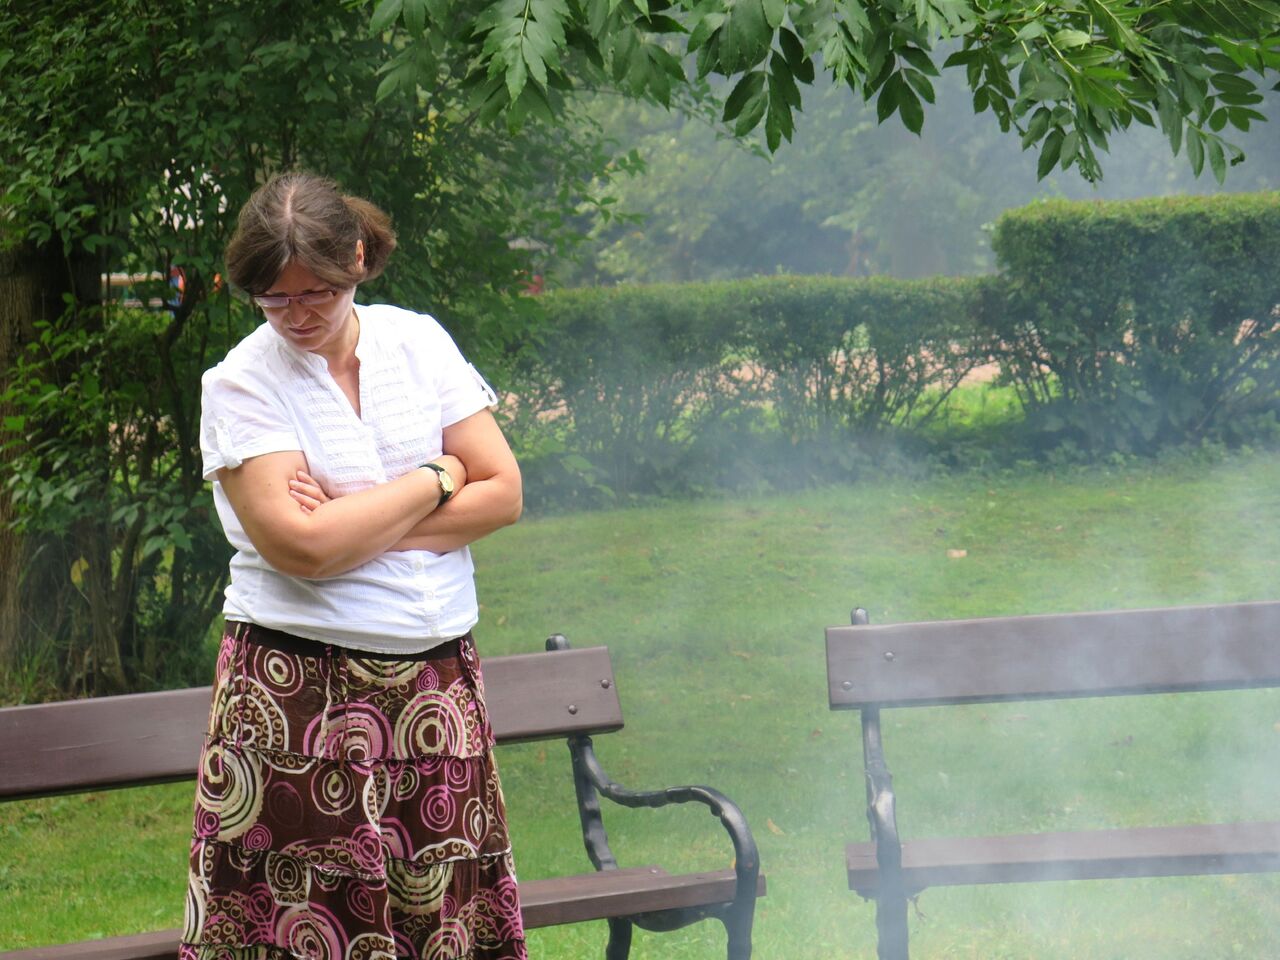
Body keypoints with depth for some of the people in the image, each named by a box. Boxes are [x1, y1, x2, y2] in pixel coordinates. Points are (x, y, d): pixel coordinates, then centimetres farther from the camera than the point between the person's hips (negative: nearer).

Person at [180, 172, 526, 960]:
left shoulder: (420, 342, 7)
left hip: (438, 684, 3)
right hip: (299, 692, -3)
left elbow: (502, 494, 1)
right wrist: (435, 480, -4)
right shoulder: (240, 384, -4)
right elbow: (302, 546, -15)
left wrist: (355, 520, -9)